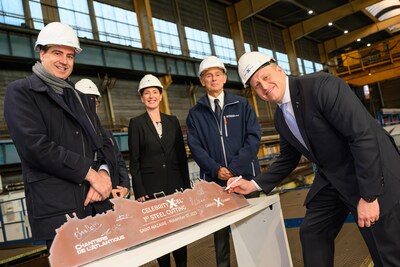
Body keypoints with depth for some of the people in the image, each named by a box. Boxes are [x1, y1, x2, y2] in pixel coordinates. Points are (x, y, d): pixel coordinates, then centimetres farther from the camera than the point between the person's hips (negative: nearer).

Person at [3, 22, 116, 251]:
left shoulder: (79, 97, 19)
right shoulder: (21, 92, 0)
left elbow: (103, 142, 14)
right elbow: (35, 146, -14)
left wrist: (103, 172, -7)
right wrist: (90, 173, -13)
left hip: (98, 202, 6)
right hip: (58, 212, -6)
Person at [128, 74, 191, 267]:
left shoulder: (172, 121, 9)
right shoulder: (136, 123, 0)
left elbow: (182, 155, 9)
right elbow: (134, 161, -2)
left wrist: (187, 184, 5)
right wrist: (139, 192, -8)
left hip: (175, 184, 3)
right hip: (151, 186, -2)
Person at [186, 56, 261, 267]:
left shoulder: (241, 104, 6)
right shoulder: (195, 113, 8)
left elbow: (254, 137, -3)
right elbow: (195, 147, 1)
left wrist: (235, 166, -14)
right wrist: (215, 169, -14)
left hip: (245, 175, 0)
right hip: (215, 180, 0)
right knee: (220, 230, 9)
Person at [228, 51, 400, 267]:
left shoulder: (321, 85, -21)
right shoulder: (280, 118, 3)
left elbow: (364, 135, -25)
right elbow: (288, 159, 14)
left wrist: (368, 195, -24)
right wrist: (254, 184, 8)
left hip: (372, 175, -7)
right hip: (331, 180, 7)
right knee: (311, 232, 10)